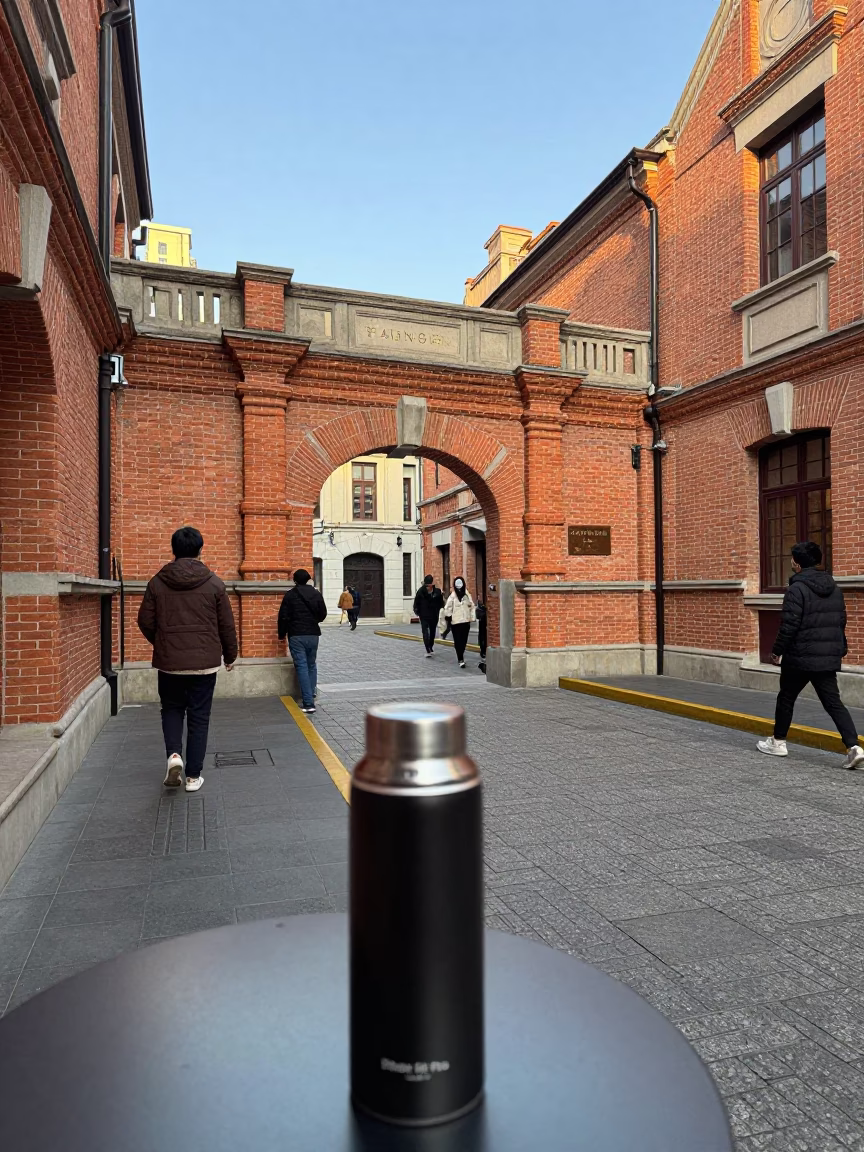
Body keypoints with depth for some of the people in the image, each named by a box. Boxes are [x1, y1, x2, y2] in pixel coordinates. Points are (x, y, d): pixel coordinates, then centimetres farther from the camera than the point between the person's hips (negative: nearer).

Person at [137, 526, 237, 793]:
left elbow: (145, 621, 3)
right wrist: (230, 655, 14)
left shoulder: (157, 583, -1)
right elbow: (227, 625, -1)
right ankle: (193, 776, 13)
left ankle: (174, 753, -2)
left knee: (172, 710, 21)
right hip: (204, 662, -1)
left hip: (168, 662, 1)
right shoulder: (214, 583, -4)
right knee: (199, 718, 8)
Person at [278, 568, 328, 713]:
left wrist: (282, 634, 7)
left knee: (302, 667, -5)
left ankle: (309, 703, -10)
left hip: (296, 635, -3)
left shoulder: (290, 595, -5)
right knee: (312, 664, 23)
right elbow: (323, 614, 9)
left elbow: (283, 617, -6)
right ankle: (312, 691, 24)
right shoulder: (316, 594, 4)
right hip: (313, 634, 3)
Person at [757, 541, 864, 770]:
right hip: (829, 657, 6)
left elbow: (789, 625, -18)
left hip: (801, 657, -6)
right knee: (833, 702, 6)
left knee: (786, 698, 11)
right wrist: (840, 649, 22)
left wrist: (777, 650, -8)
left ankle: (778, 742, 23)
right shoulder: (833, 587, 9)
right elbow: (841, 621, 15)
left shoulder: (797, 588, -15)